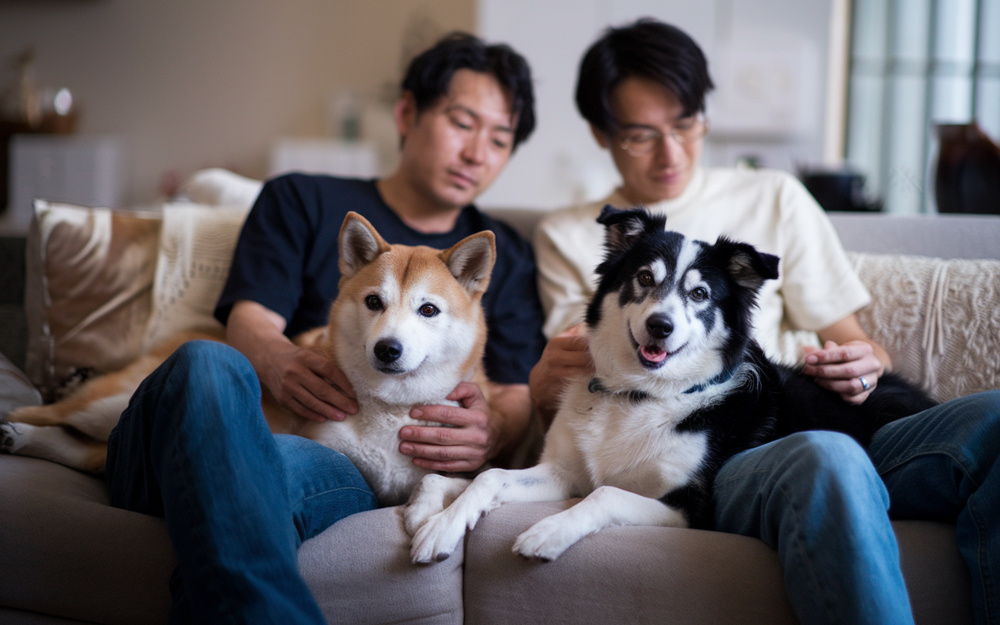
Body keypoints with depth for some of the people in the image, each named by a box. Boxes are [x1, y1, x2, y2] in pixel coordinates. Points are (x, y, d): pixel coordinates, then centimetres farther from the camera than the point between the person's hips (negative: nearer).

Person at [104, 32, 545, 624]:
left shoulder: (505, 256, 27)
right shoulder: (301, 201, 23)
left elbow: (517, 397, 16)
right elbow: (250, 321, 8)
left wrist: (493, 433, -12)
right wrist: (277, 362, -18)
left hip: (350, 470, -1)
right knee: (210, 364, -40)